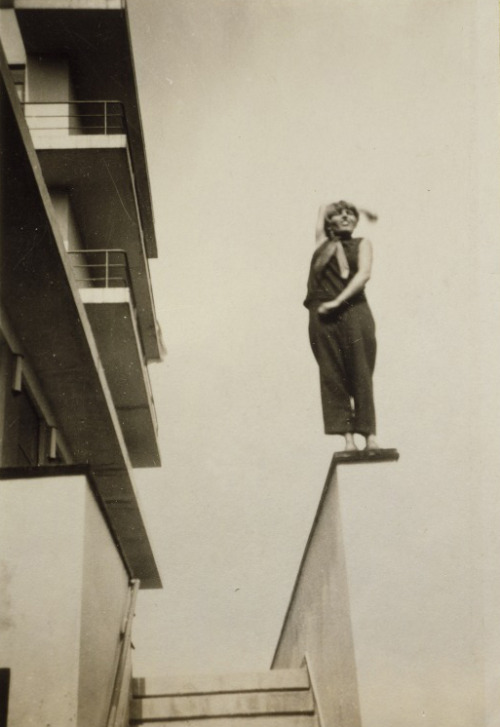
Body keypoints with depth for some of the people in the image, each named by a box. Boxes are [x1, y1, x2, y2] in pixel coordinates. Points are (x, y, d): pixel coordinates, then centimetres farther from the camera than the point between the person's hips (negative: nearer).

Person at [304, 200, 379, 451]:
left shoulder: (362, 244, 14)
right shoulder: (322, 244, 19)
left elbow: (364, 274, -3)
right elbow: (323, 207, 34)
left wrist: (337, 301, -11)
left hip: (354, 312, -2)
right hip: (322, 316, 2)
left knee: (361, 376, -4)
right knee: (332, 377, -3)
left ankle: (370, 435, -5)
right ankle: (347, 436, -2)